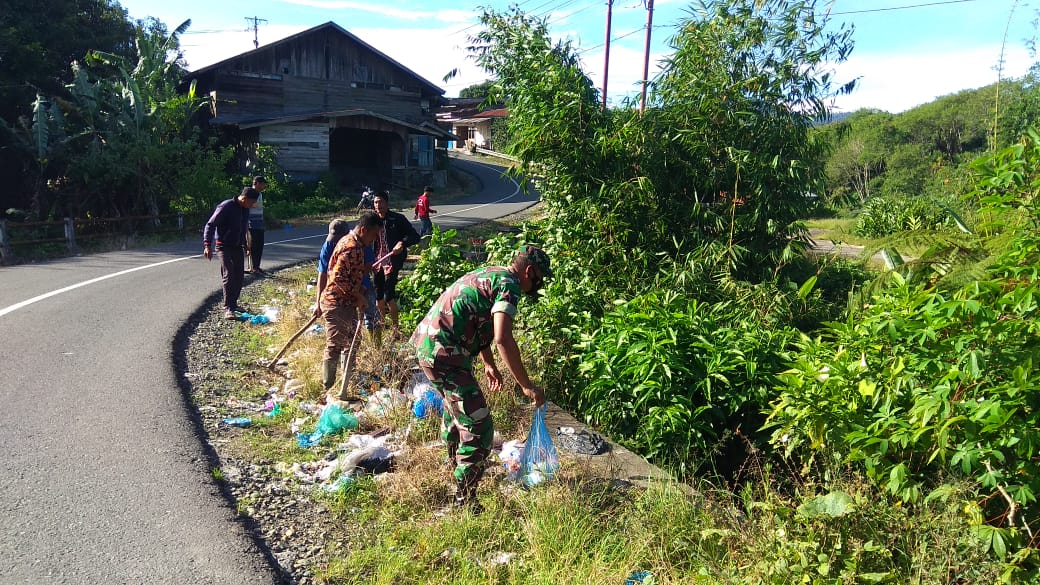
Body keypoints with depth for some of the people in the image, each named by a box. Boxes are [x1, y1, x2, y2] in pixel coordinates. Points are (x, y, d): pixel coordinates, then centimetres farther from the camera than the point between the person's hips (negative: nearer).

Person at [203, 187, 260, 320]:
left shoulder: (245, 209, 6)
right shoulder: (226, 207, -18)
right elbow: (210, 225, -19)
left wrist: (245, 246, 25)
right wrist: (207, 245, -28)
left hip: (238, 247, 7)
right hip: (224, 246, -7)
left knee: (239, 276, 7)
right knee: (228, 276, -14)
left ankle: (233, 303, 22)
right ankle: (228, 309, -15)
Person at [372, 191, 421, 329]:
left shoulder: (398, 219, -6)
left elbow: (415, 237, -8)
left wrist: (402, 243, -26)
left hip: (391, 262, -5)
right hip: (377, 262, 5)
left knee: (389, 296, -9)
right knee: (378, 296, 12)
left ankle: (395, 327, 6)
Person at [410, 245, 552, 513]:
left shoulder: (489, 274, 19)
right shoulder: (509, 284, -11)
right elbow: (503, 339, -25)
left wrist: (489, 365, 37)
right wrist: (526, 386, -18)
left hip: (425, 342, 11)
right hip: (444, 353, -11)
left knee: (455, 406, 32)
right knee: (478, 427, -6)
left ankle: (457, 467, 54)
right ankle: (464, 500, 3)